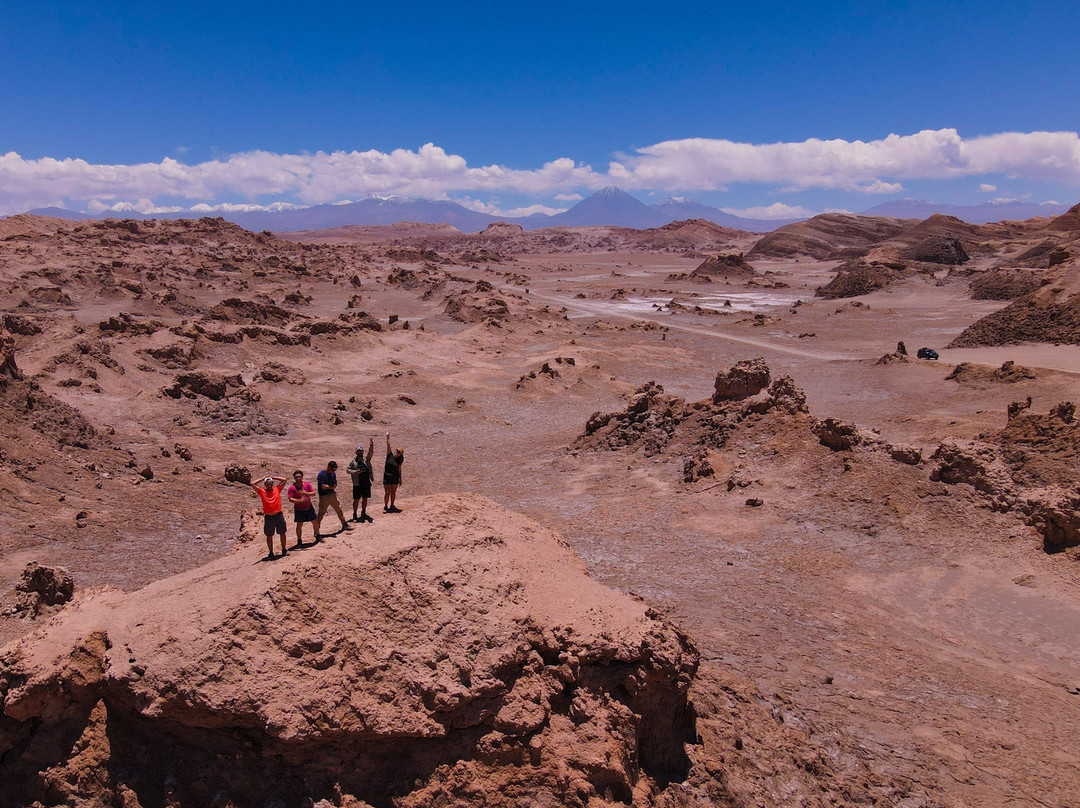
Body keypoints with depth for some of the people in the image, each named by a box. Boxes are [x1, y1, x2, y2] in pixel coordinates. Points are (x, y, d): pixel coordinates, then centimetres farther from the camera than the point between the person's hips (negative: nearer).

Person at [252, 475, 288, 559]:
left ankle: (284, 550, 24)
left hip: (279, 515, 1)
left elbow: (284, 480, 4)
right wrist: (263, 478, 4)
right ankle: (271, 553, 16)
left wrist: (273, 478, 6)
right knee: (269, 536, 7)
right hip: (268, 517, -1)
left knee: (282, 534, 10)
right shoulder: (262, 492, 3)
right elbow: (252, 484, -4)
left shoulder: (277, 489, 5)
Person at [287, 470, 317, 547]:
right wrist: (300, 501, -30)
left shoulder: (307, 484, -4)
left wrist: (305, 493, -22)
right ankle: (299, 541, 15)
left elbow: (313, 493, -6)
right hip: (299, 509, -3)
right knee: (299, 524, 3)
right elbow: (290, 499, -18)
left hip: (309, 507, 3)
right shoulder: (292, 488, -13)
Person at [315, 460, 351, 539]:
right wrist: (332, 486, -10)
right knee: (321, 514, -5)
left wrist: (328, 486, -17)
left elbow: (335, 485, 0)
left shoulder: (333, 473, 5)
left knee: (339, 510, 18)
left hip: (333, 495, 7)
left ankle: (344, 525, 35)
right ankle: (317, 532, -1)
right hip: (324, 497, -6)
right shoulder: (321, 474, -16)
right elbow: (323, 487, -21)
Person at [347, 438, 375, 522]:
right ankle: (354, 514, 10)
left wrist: (371, 445, -23)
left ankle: (363, 513, 26)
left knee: (365, 498, 12)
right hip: (357, 483, -3)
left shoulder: (366, 460, 8)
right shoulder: (353, 461, 1)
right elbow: (348, 470, -1)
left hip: (366, 483, 4)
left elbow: (370, 453, -6)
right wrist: (355, 471, -19)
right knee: (356, 500, 1)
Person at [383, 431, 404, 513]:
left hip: (395, 477, 3)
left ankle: (392, 505, 25)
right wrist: (388, 436, -12)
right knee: (387, 492, -3)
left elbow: (399, 470, 9)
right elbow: (388, 445, -8)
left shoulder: (399, 461, 3)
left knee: (393, 492, 11)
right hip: (387, 476, -3)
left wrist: (400, 479, 9)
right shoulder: (390, 455, -3)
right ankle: (385, 507, 5)